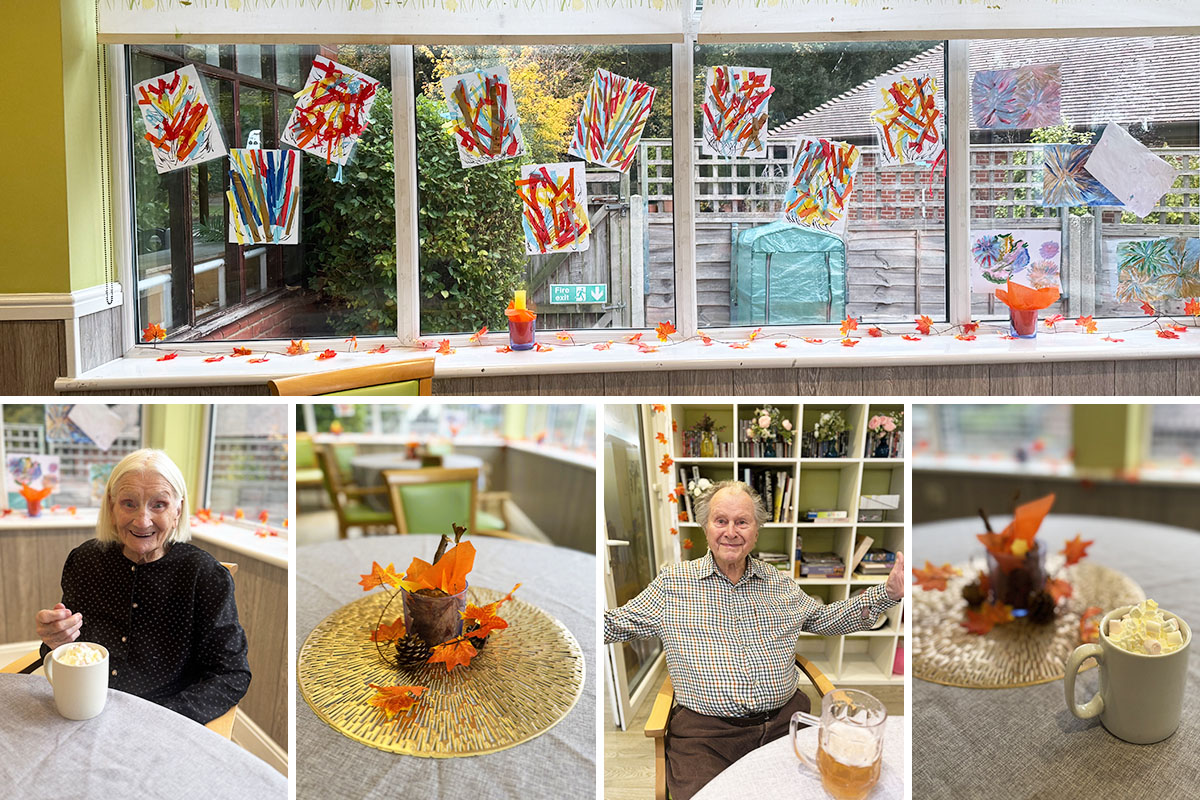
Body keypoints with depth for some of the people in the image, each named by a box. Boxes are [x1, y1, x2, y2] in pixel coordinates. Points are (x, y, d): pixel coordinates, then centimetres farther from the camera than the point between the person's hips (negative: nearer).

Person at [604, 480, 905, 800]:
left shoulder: (780, 583, 17)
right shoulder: (672, 582, 7)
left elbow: (824, 618, 26)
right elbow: (619, 623, 11)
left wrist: (888, 593, 17)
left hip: (785, 721, 3)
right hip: (704, 731, -3)